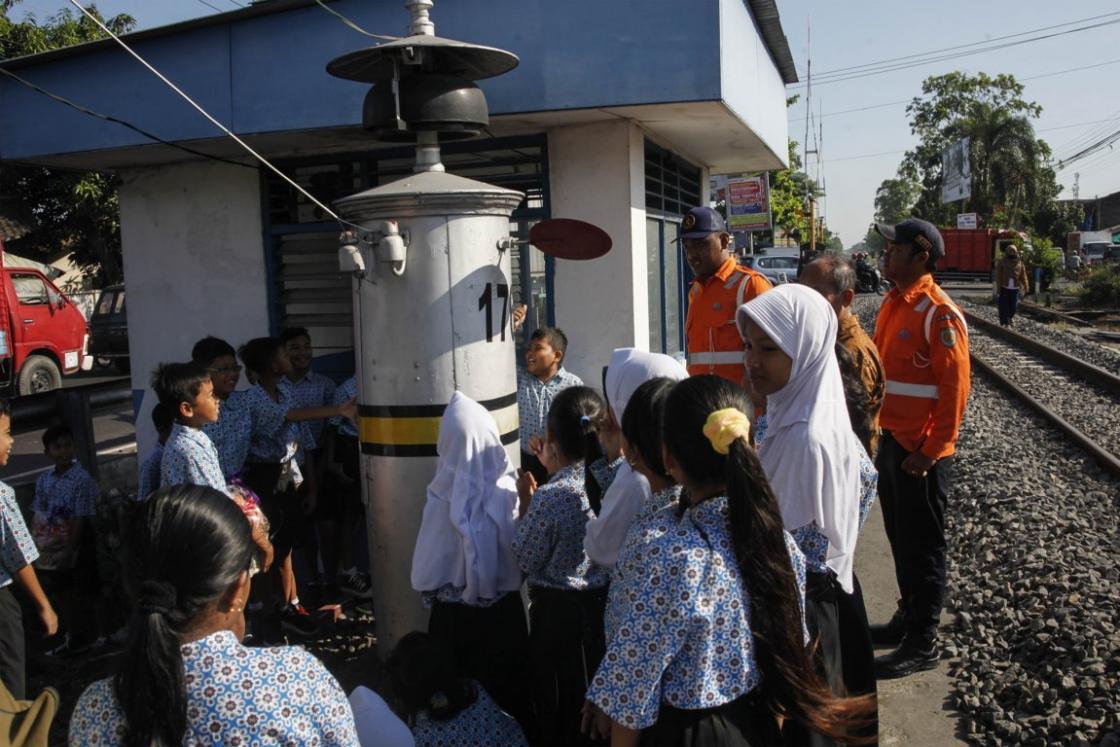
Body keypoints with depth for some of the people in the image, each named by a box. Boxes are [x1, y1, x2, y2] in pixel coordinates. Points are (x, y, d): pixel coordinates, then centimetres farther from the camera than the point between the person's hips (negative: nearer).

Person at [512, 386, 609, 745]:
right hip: (604, 603, 6)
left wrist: (525, 503, -3)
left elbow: (526, 560, -14)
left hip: (559, 611, -5)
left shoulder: (549, 497, -25)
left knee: (559, 706, 16)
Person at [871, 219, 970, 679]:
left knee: (923, 546, 3)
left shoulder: (939, 313, -17)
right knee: (900, 538, 18)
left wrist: (930, 451, -19)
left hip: (921, 452, -8)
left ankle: (923, 644, 15)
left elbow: (955, 389, -19)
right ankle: (908, 618, 34)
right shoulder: (892, 303, 10)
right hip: (891, 442, 8)